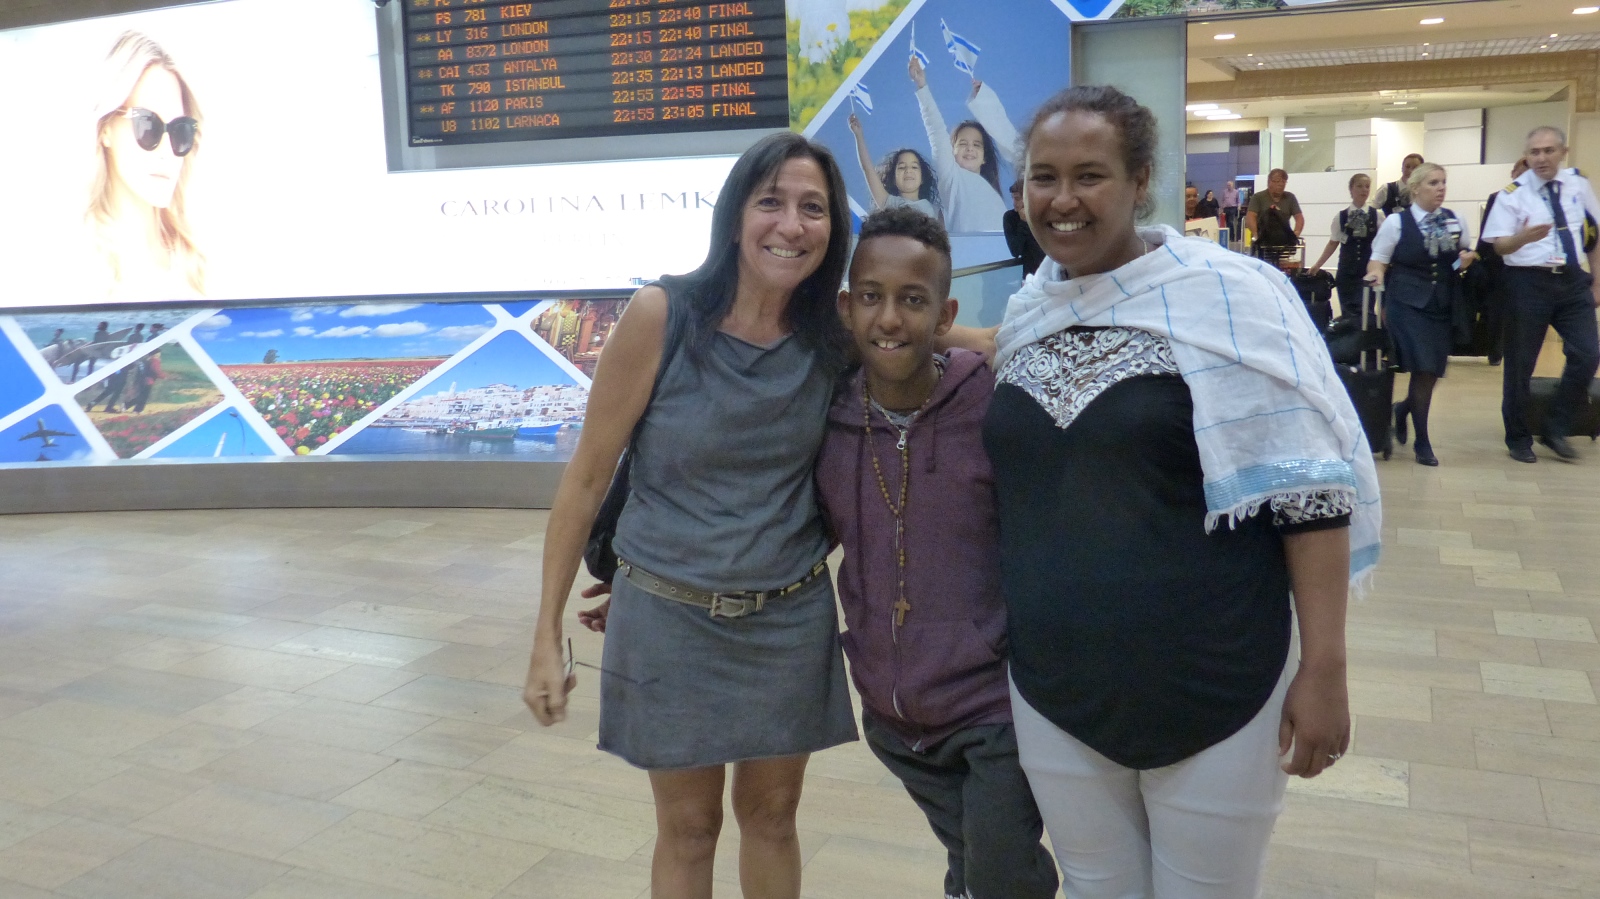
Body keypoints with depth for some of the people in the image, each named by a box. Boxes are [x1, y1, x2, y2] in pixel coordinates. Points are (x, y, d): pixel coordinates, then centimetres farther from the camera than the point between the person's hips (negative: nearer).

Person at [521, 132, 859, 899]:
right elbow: (587, 478, -11)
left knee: (771, 813, 19)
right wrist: (547, 637, -9)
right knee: (688, 827, 14)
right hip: (670, 614, -2)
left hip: (792, 616, 3)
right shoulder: (661, 316, -16)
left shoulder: (834, 335, -7)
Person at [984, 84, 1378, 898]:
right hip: (1053, 695, 5)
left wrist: (1324, 666, -14)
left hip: (1212, 692, -4)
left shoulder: (1227, 295, -12)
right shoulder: (1023, 314, 4)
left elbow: (1310, 489, -13)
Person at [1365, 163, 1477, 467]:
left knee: (1433, 372, 5)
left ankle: (1404, 408, 38)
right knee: (1423, 369, -12)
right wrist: (1376, 275, -24)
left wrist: (1468, 258, -1)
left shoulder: (1455, 221, 9)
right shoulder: (1396, 222, -3)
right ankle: (1422, 442, 1)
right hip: (1407, 304, -5)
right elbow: (1379, 259, -3)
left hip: (1444, 305, 5)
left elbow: (1468, 253, 22)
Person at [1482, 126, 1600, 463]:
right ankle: (1519, 438, 20)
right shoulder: (1513, 193, -6)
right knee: (1520, 363, 4)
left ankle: (1556, 428, 13)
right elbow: (1499, 245, -13)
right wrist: (1523, 237, -35)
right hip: (1528, 282, -3)